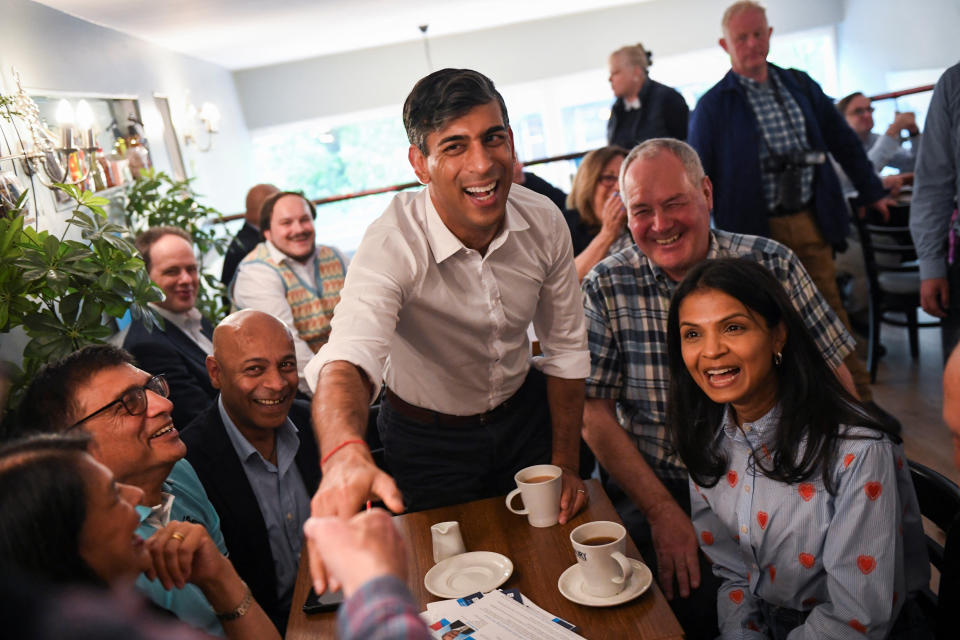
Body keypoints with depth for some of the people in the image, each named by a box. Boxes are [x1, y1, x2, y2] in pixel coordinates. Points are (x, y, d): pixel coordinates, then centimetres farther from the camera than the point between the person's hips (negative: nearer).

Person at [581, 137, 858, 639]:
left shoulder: (772, 266, -2)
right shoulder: (606, 287, -3)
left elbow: (834, 384, 0)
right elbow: (593, 411, -4)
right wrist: (663, 512, -13)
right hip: (651, 490, -1)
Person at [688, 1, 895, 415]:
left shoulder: (801, 86, 9)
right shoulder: (713, 106, -4)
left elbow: (842, 140, 17)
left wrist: (872, 191, 19)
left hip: (811, 221, 4)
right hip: (756, 231, -4)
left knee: (831, 310, 11)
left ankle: (859, 398, 22)